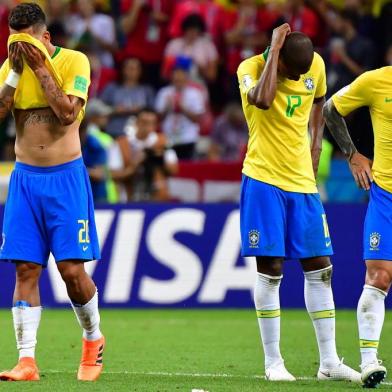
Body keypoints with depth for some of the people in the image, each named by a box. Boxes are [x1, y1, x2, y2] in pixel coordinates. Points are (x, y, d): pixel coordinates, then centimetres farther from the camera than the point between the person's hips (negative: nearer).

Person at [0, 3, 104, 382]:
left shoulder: (74, 61, -5)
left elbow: (68, 113, -18)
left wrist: (40, 69, -16)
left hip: (65, 176, -3)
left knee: (71, 268, -6)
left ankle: (93, 338, 19)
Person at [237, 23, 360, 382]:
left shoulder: (316, 66, 2)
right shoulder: (252, 67, -12)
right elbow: (262, 100, -34)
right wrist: (274, 49, -27)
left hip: (303, 183, 5)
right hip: (264, 180, -5)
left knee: (320, 269, 5)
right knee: (270, 270, -5)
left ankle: (329, 362, 11)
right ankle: (273, 362, 4)